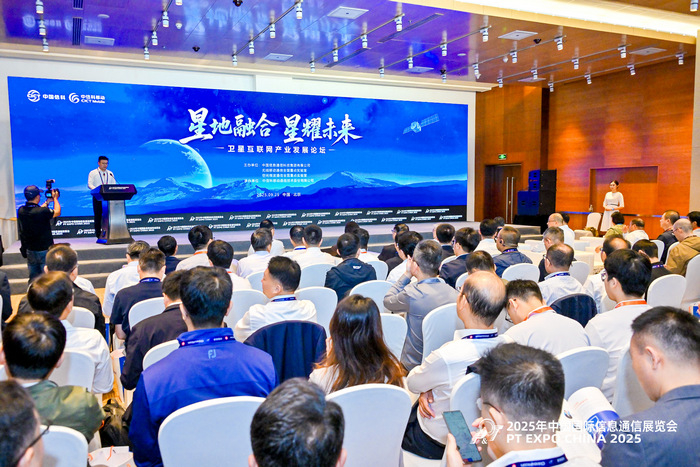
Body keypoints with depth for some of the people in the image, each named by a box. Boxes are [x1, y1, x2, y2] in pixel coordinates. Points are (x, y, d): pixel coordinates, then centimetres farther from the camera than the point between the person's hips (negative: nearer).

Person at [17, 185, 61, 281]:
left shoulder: (21, 211, -5)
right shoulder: (42, 212, -23)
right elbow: (57, 212, -5)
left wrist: (47, 202, 21)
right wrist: (55, 198, 9)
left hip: (29, 250, 6)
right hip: (44, 250, -6)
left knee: (33, 278, 17)